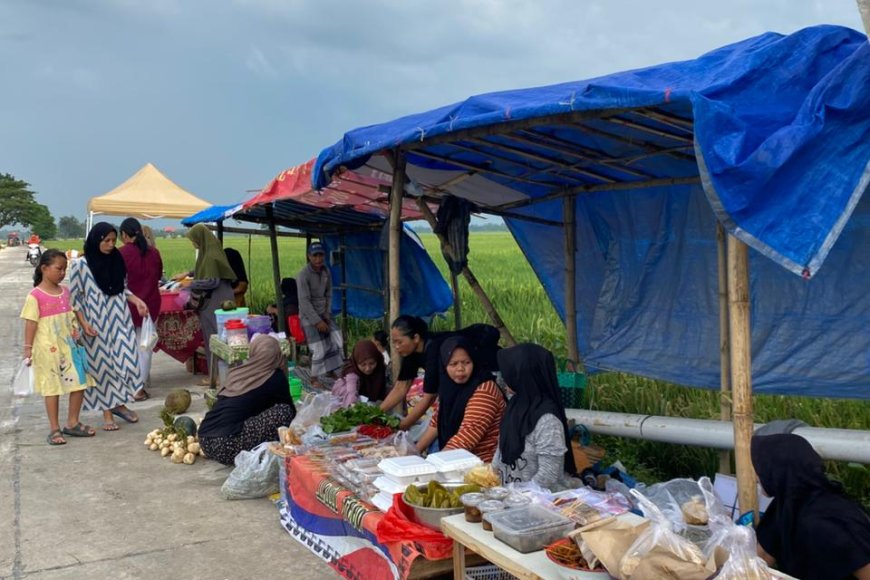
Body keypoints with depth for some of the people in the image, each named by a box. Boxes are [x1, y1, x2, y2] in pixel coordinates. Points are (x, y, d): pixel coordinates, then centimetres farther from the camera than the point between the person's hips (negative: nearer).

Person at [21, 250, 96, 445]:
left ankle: (72, 423, 22)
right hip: (49, 349, -6)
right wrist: (28, 347, -13)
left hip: (70, 346, 6)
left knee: (79, 383, 7)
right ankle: (54, 429, 13)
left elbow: (73, 310, 18)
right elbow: (31, 322, -12)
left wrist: (84, 325, 3)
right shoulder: (35, 295, -11)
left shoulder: (65, 291, 8)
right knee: (53, 387, 3)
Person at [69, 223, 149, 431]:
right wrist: (83, 324, -12)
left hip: (120, 319, 4)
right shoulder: (80, 265, -7)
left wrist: (137, 301, -1)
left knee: (125, 359, 1)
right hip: (97, 323, -4)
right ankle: (107, 412, 13)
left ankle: (119, 404, 19)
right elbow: (75, 297, -5)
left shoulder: (117, 261, 7)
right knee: (102, 364, 2)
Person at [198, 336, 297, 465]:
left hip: (204, 441, 8)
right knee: (284, 411, -3)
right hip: (227, 445, -8)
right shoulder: (275, 378, 1)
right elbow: (291, 410, 12)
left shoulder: (237, 371, 17)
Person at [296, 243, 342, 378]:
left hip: (323, 314, 6)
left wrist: (327, 314, -2)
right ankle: (314, 378, 11)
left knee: (337, 342, 2)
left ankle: (330, 371, 20)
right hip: (309, 316, -6)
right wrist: (317, 321, -21)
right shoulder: (303, 275, -21)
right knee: (319, 350, -8)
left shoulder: (326, 271, 0)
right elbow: (304, 302, -22)